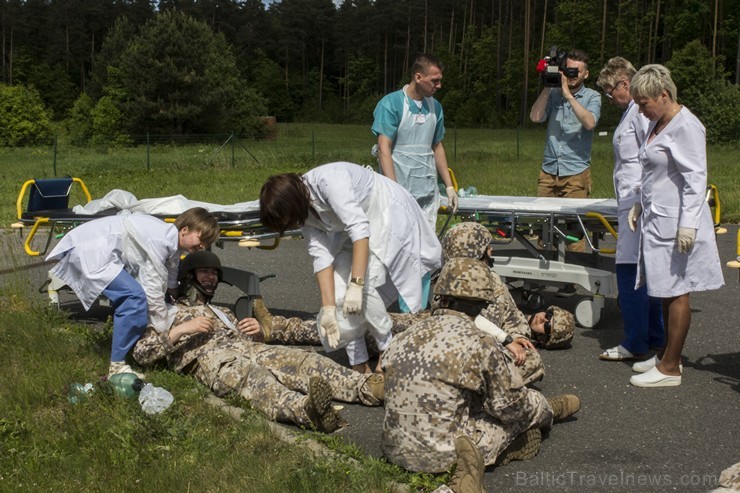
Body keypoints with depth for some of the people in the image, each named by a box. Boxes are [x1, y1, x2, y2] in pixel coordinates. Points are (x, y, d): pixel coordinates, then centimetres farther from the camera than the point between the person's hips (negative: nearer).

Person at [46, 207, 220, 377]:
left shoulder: (172, 242, 10)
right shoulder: (162, 240, -21)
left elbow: (170, 286, 16)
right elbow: (153, 289, -19)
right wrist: (165, 329, -10)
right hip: (90, 252, -11)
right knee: (135, 296, -20)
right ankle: (117, 365, -15)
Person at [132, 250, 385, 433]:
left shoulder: (222, 312, 39)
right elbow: (141, 353, 7)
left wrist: (257, 332, 8)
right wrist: (181, 329, -4)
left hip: (249, 350, 6)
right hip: (209, 359, -6)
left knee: (306, 360, -21)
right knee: (250, 374, -41)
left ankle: (368, 388, -42)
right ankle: (306, 409, -69)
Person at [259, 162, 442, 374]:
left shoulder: (327, 180, -32)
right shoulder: (305, 209, -7)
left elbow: (360, 228, -37)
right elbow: (321, 256, -12)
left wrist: (356, 285, -40)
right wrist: (328, 309, -21)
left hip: (390, 216, -8)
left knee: (366, 285, -22)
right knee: (338, 291, -6)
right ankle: (359, 366, 3)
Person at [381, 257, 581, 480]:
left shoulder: (402, 339, -1)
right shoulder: (481, 345, -16)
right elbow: (511, 406, -5)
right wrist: (545, 408, 18)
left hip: (396, 451, 6)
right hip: (445, 457, -5)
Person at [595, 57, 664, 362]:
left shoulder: (641, 111, -13)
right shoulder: (632, 111, 18)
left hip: (639, 204, -11)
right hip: (634, 204, 11)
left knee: (630, 272, -8)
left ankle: (635, 343, -2)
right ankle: (654, 336, 23)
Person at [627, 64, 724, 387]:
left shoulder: (686, 127, -14)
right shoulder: (657, 124, 14)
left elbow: (695, 179, -18)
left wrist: (688, 224, -22)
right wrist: (639, 205, 19)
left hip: (675, 222, -9)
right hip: (656, 219, 9)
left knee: (675, 293, -3)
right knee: (665, 291, 15)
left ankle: (670, 368, 3)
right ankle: (667, 355, 25)